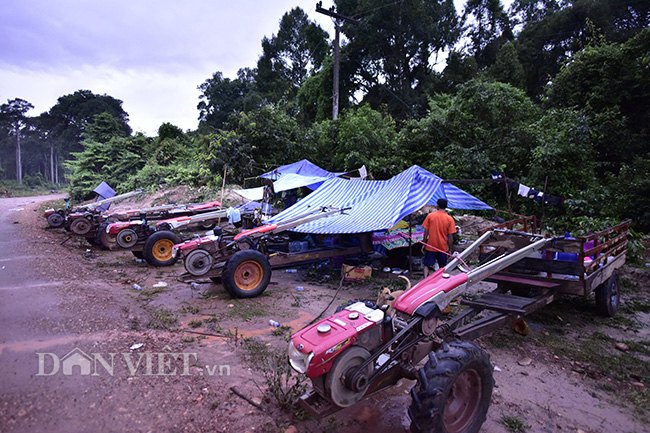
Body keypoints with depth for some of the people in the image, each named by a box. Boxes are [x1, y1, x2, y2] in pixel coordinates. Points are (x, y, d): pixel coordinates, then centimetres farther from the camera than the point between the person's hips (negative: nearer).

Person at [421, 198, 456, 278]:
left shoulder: (430, 216, -6)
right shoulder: (450, 219, -7)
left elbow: (426, 232, -4)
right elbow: (450, 236, -7)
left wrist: (424, 244, 5)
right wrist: (449, 249, 3)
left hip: (430, 246, 0)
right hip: (443, 247, 1)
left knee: (427, 265, 8)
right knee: (442, 267, 16)